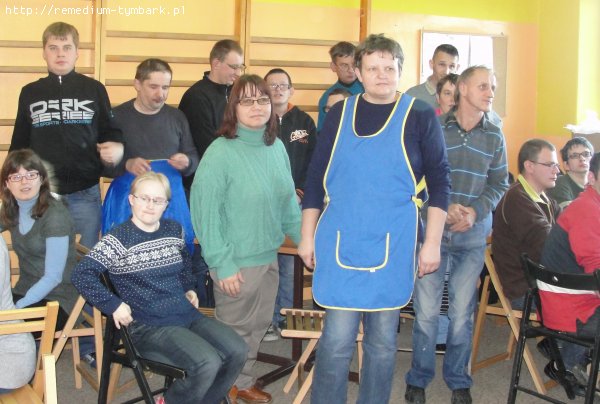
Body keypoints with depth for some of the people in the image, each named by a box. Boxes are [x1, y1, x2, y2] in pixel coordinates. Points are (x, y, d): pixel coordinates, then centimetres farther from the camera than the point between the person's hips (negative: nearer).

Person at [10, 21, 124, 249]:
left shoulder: (94, 89, 5)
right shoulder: (30, 93, 8)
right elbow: (19, 144, 13)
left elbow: (109, 131, 10)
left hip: (85, 194, -1)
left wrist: (116, 148, -13)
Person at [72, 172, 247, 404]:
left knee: (237, 352, -13)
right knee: (208, 364, -27)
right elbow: (82, 274, -15)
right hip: (150, 326, -7)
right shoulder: (119, 238, -8)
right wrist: (114, 305, -18)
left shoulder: (174, 231, 10)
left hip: (188, 315, 7)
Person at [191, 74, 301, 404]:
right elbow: (205, 212, -18)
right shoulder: (221, 152, -18)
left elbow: (288, 200, 10)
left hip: (269, 256, 6)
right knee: (234, 329, 11)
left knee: (259, 325, 20)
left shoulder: (277, 147, 2)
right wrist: (222, 264, -19)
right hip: (237, 260, -6)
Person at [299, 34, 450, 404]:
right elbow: (316, 178, 10)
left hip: (393, 246, -1)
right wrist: (308, 235, 7)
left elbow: (439, 181, 0)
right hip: (339, 245, 1)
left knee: (382, 340, 10)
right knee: (337, 339, 0)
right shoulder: (339, 114, 7)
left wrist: (432, 242, -6)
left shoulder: (420, 116, 1)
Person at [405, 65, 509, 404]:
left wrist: (475, 211, -9)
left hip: (473, 236, 2)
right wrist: (445, 208, -16)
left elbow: (499, 184, 8)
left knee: (462, 313, 7)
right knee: (426, 310, 2)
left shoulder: (494, 136, 5)